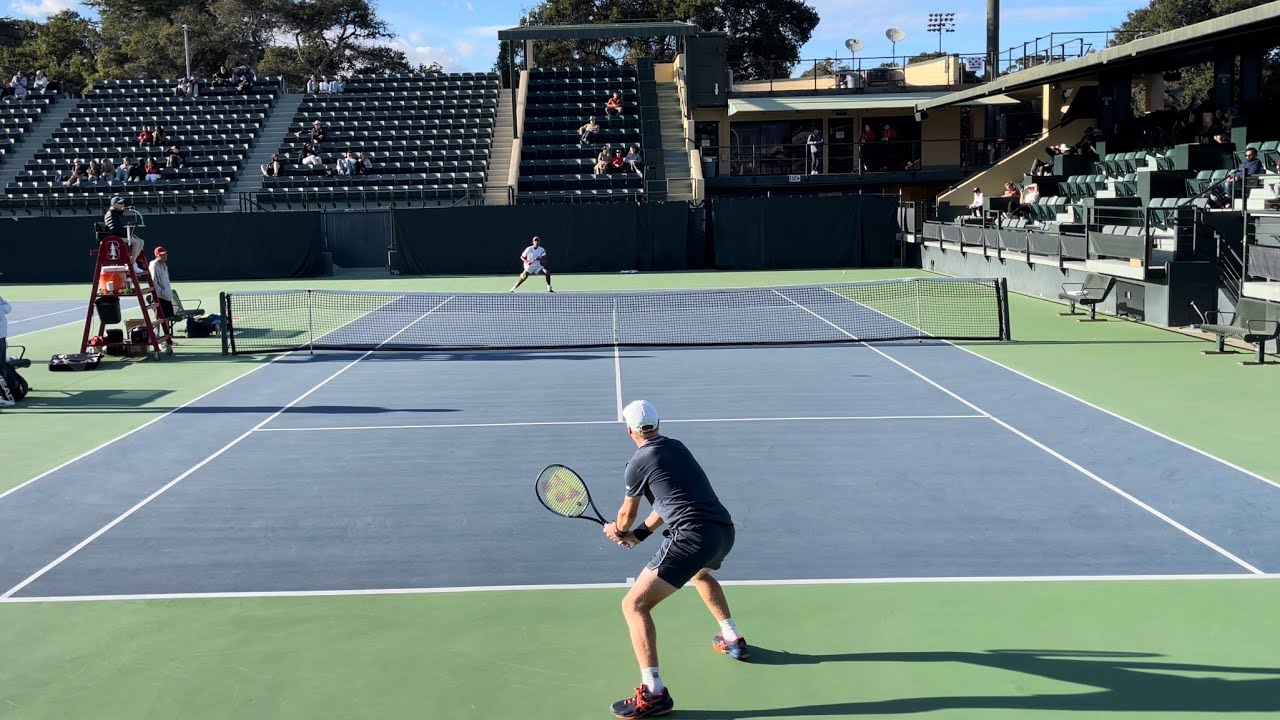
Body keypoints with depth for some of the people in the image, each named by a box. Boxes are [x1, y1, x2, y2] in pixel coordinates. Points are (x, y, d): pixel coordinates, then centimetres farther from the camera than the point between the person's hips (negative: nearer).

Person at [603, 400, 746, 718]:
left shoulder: (638, 464, -1)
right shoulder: (676, 447, 18)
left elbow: (627, 513, 16)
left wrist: (618, 530, 38)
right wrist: (639, 533, 28)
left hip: (692, 536, -8)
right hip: (724, 530, 8)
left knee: (634, 605, -7)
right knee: (701, 574, 43)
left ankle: (654, 694, -17)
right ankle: (733, 641, 51)